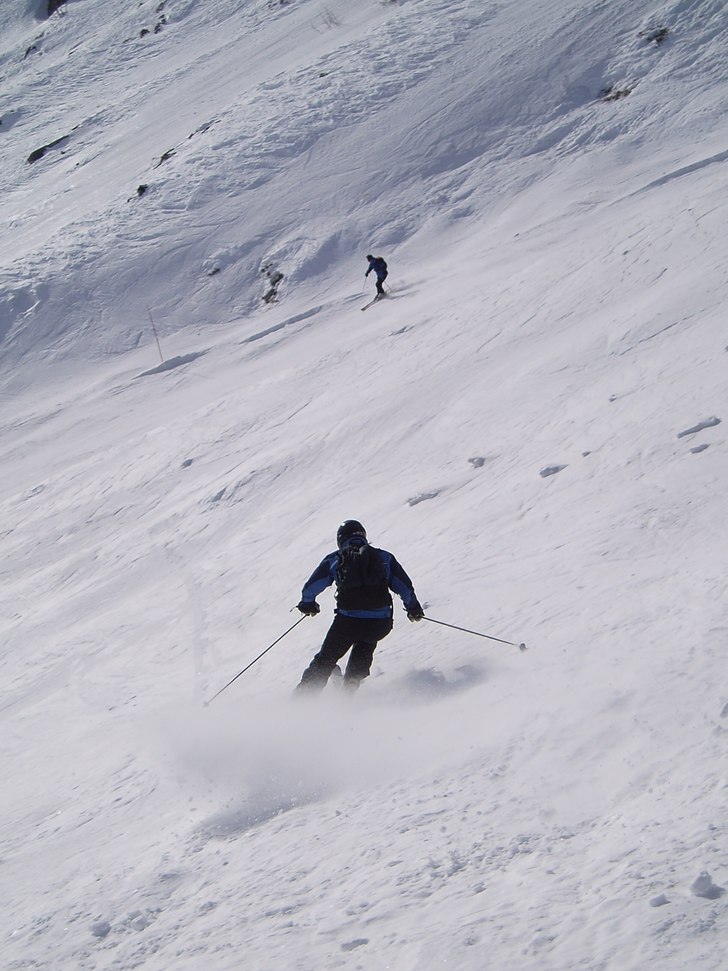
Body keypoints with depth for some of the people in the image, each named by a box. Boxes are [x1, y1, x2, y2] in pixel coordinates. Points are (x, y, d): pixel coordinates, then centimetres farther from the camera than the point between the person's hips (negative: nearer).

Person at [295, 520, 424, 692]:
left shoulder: (334, 559, 12)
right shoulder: (384, 557, 15)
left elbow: (310, 588, 9)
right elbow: (405, 587, 11)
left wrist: (308, 604, 28)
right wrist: (414, 609, 25)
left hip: (347, 621, -1)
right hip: (380, 623, 1)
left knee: (326, 659, 17)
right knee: (364, 645, 34)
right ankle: (353, 680, 21)